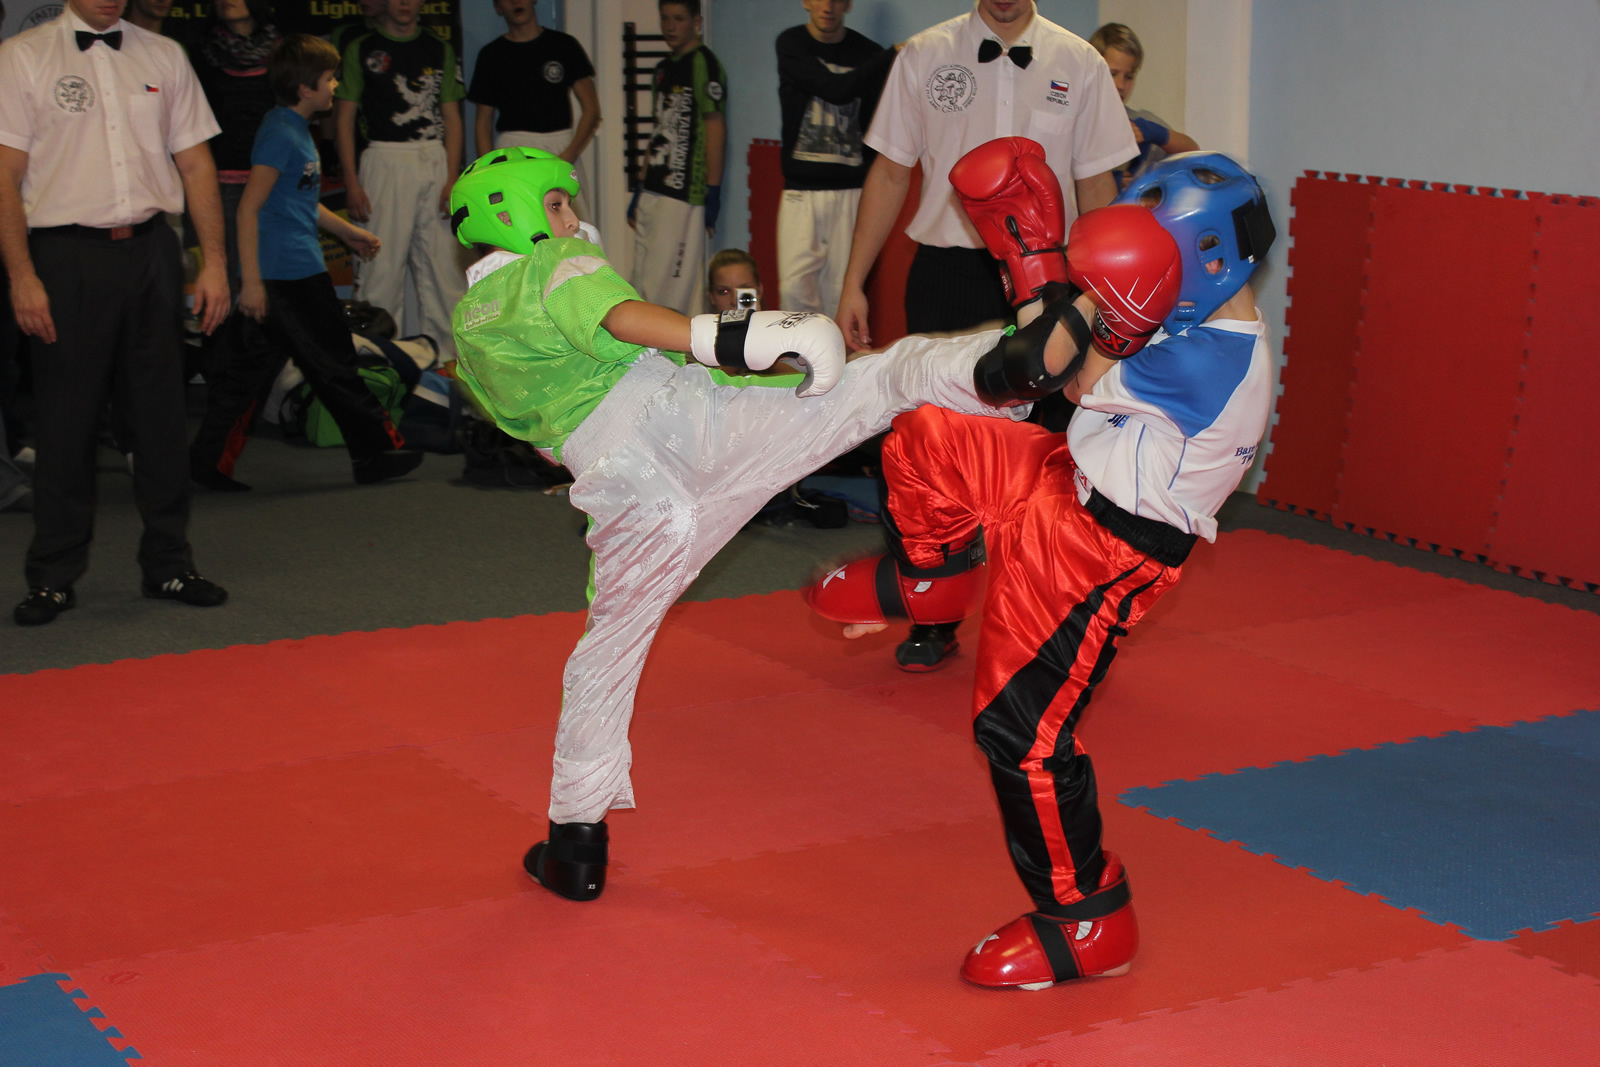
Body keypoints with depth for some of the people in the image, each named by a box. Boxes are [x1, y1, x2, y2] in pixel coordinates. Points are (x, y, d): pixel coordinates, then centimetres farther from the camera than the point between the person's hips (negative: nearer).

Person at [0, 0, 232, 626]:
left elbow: (195, 163, 11)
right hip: (66, 253, -3)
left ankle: (168, 564, 18)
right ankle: (53, 577, 12)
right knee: (66, 420, 1)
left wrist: (214, 261, 4)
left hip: (151, 250, 3)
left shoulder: (164, 57, 12)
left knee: (162, 412, 7)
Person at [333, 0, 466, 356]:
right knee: (381, 263, -5)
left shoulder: (439, 50, 13)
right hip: (384, 162, -3)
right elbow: (344, 117, 2)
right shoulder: (361, 49, 5)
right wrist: (351, 182, -7)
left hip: (435, 161, 3)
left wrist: (452, 178, -1)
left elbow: (452, 117, 11)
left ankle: (443, 351, 10)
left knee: (442, 261, 3)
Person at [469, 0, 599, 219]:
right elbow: (483, 121, 10)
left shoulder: (564, 45, 9)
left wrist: (568, 156, -8)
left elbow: (591, 109, 6)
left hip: (562, 151, 0)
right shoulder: (492, 54, 10)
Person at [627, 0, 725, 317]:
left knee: (672, 282, -9)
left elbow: (715, 128, -11)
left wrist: (713, 193, -15)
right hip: (654, 192, 9)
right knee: (644, 283, 9)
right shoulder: (663, 69, 19)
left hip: (684, 193, -9)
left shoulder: (702, 63, -7)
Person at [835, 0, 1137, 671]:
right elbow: (890, 173, 8)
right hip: (946, 274, 1)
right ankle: (934, 622, 21)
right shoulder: (925, 56, 5)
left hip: (1045, 285, 0)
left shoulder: (1078, 64, 4)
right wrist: (854, 284, 4)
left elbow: (1096, 188, 7)